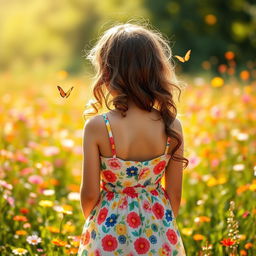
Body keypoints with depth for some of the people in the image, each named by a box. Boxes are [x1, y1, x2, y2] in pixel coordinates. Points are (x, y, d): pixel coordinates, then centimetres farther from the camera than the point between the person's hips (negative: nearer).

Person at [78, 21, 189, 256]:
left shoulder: (97, 127, -16)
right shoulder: (171, 127, -10)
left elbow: (89, 194, -10)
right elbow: (174, 192, -3)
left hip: (109, 235, -1)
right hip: (159, 234, 2)